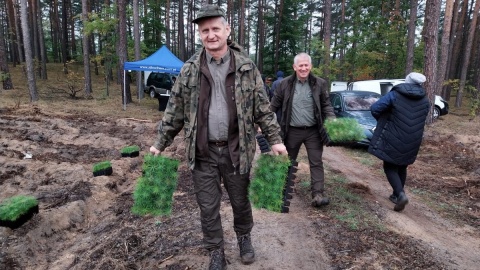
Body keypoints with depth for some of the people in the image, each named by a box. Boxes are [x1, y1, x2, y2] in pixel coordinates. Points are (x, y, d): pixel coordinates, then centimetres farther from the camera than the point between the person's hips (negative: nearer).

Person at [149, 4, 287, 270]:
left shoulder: (247, 67, -2)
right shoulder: (189, 69, 0)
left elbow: (262, 108, 2)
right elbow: (174, 111, 5)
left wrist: (275, 140, 0)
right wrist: (160, 143, 5)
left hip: (236, 150, 0)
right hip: (203, 152, 1)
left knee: (240, 200, 17)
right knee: (208, 207, 10)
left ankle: (244, 238, 45)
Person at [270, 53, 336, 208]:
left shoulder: (320, 84, -2)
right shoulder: (285, 84, -3)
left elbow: (326, 106, 3)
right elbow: (274, 105, 2)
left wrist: (332, 121, -13)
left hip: (313, 131, 0)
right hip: (292, 131, 0)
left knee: (316, 162, -1)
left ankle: (318, 195, 3)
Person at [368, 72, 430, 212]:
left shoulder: (394, 95, -9)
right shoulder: (425, 101, 6)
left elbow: (375, 108, -13)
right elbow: (422, 121, 16)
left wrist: (382, 121, 7)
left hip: (393, 140, -5)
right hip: (413, 142, 5)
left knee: (389, 167, 5)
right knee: (402, 167, 20)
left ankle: (400, 194, -13)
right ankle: (397, 195, 29)